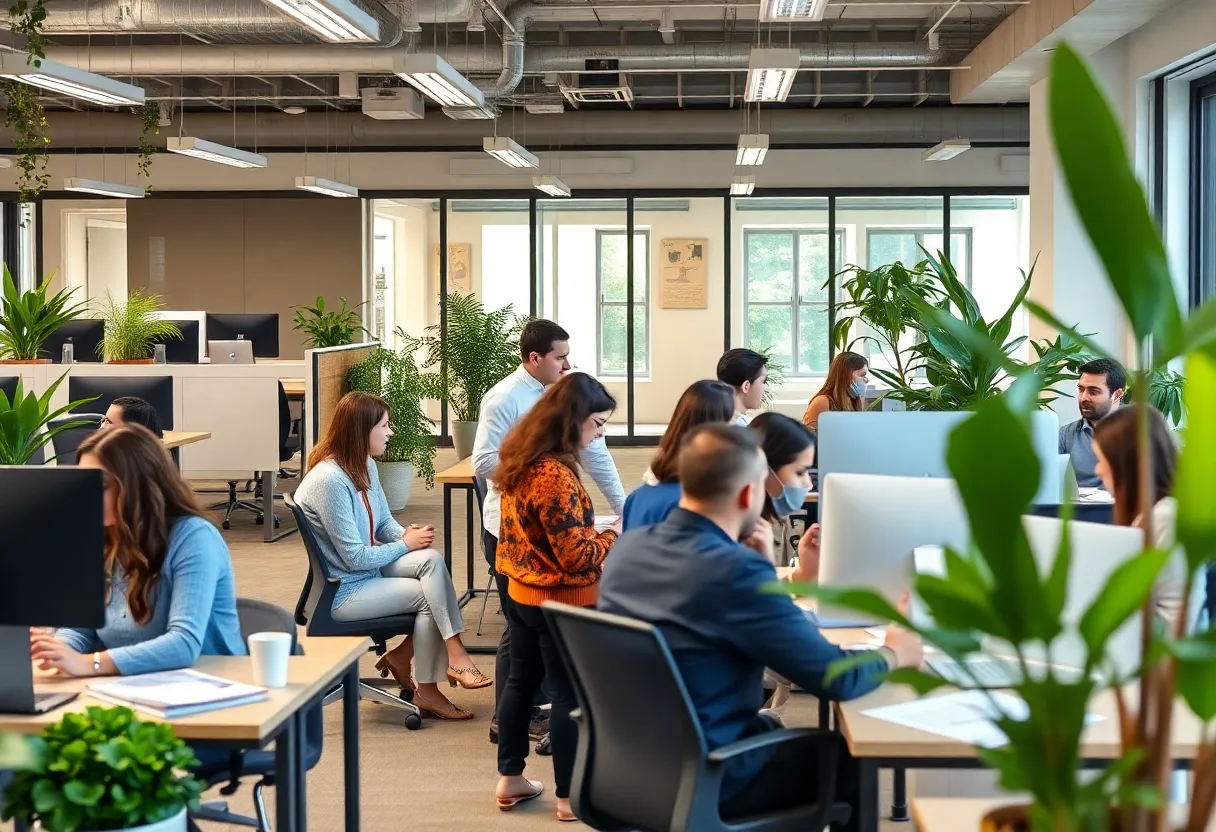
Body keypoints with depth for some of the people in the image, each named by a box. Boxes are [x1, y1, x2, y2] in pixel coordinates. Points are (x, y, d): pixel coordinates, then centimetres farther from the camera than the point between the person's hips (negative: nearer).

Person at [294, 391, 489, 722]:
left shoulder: (365, 467, 3)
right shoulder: (329, 481, -26)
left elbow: (384, 523, 14)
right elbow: (355, 558, -24)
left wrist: (407, 533, -9)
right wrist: (406, 544, -13)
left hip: (368, 567, 8)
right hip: (343, 591, -8)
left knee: (431, 559, -14)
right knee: (427, 596, -12)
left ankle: (401, 655, -5)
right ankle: (426, 691, 1)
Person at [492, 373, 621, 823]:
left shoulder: (520, 458, 2)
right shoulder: (555, 475, -27)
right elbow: (576, 556, -26)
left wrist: (592, 530, 8)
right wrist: (613, 535, -11)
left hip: (522, 592, 9)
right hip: (560, 601, -9)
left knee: (521, 681, 18)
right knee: (569, 694, 3)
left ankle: (510, 779, 29)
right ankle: (570, 797, 13)